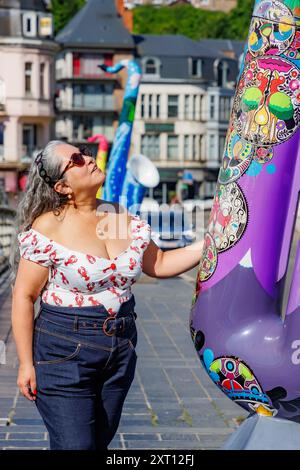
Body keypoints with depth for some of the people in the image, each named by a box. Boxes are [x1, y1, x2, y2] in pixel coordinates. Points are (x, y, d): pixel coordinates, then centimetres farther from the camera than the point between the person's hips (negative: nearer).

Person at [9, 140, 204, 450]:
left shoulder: (121, 217, 5)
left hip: (120, 349, 6)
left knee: (100, 442, 13)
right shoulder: (48, 228, -12)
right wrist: (26, 363, -10)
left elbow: (159, 264, 14)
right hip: (65, 352, -6)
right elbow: (24, 297, -9)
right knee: (75, 445, -7)